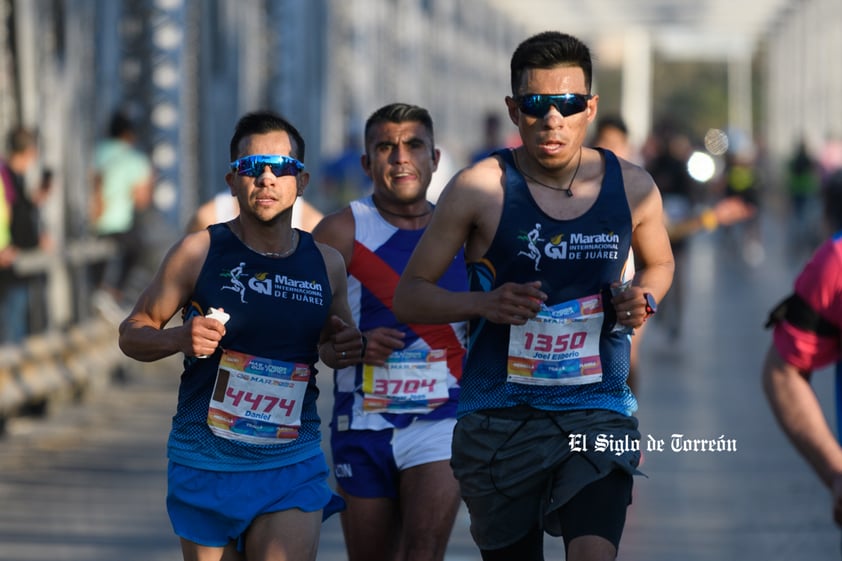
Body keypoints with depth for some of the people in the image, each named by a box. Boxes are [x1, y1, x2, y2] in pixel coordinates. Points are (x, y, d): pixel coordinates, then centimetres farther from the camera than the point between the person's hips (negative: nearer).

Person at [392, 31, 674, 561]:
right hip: (501, 416, 0)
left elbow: (660, 263, 24)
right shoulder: (481, 188, -6)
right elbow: (409, 295, 0)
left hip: (598, 415, 1)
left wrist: (643, 300, 0)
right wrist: (483, 304, -18)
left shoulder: (632, 188, 2)